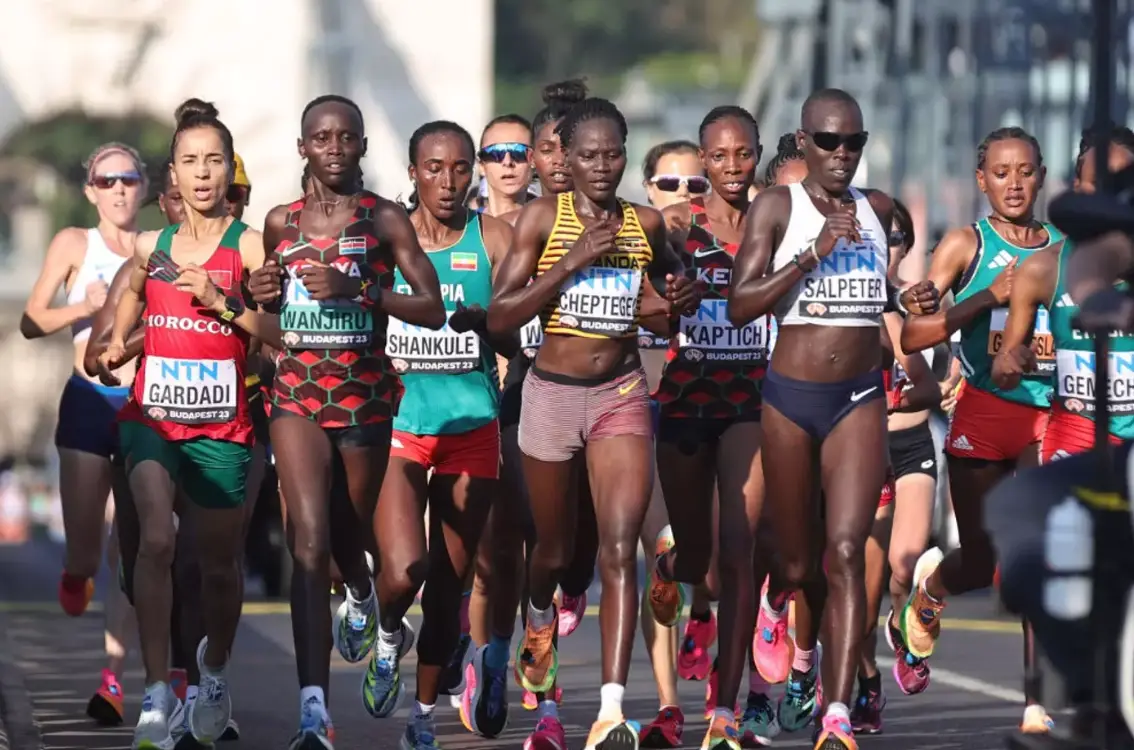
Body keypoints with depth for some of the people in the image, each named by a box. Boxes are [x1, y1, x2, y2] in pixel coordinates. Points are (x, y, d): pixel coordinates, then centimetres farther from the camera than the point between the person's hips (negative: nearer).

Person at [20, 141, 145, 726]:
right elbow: (31, 323, -1)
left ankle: (113, 676, -2)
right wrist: (85, 307, -16)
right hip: (89, 403, -1)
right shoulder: (74, 244, 2)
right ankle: (76, 572, 34)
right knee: (84, 543, -4)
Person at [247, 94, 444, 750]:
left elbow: (432, 308, -7)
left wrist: (358, 289, -19)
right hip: (298, 393, 1)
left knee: (349, 531, 15)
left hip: (365, 393, -1)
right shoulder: (282, 223, 8)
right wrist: (262, 295, 1)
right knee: (310, 539, -15)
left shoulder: (385, 220, -1)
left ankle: (362, 597, 55)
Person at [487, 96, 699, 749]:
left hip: (622, 395, 1)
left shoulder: (646, 224, 3)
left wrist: (680, 298, -1)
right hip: (552, 393, -1)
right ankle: (540, 620, 54)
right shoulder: (543, 217, -6)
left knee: (620, 549, -15)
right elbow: (501, 317, -11)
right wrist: (572, 262, -19)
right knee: (556, 547, 17)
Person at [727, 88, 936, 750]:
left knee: (846, 550, -13)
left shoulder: (878, 210, 8)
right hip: (791, 397, -2)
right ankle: (779, 603, 49)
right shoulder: (777, 207, -5)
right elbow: (740, 306, -14)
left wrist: (910, 299, 10)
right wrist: (814, 254, -21)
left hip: (860, 398, 2)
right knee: (800, 561, 9)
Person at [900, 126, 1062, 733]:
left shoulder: (1065, 250, 8)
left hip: (1047, 414, 1)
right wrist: (988, 297, -19)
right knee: (983, 563, 11)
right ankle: (929, 582, 47)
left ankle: (1039, 700, -10)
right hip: (983, 414, -1)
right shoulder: (967, 244, -1)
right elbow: (912, 335, -9)